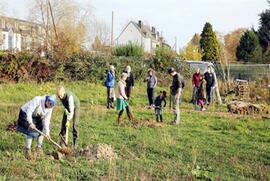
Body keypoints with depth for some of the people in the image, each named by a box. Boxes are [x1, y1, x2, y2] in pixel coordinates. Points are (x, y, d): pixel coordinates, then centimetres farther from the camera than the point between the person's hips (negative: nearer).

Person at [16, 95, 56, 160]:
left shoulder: (50, 108, -15)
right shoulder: (38, 100, -34)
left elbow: (46, 120, -13)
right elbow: (29, 111, -34)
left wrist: (47, 132, -18)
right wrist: (30, 123, -37)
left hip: (37, 117, 6)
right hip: (26, 114, -6)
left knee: (41, 130, -1)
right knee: (30, 132, -14)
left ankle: (39, 146, 18)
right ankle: (27, 150, -6)